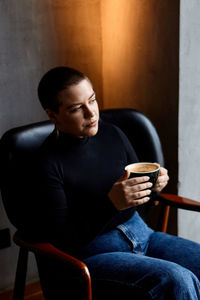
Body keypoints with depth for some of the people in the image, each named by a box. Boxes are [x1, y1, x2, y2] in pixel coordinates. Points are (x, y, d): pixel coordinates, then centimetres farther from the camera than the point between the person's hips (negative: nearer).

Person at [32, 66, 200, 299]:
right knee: (177, 281, -28)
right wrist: (111, 204, -27)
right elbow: (60, 240, -16)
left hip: (139, 232, 7)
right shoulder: (46, 164, -13)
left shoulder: (113, 135, 6)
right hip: (88, 254, -6)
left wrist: (153, 185, -6)